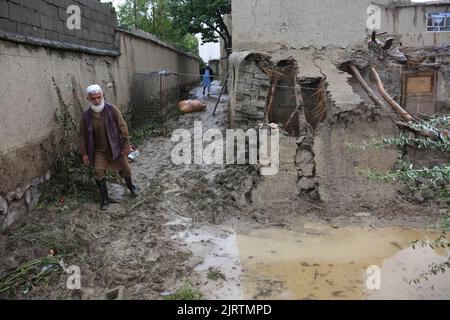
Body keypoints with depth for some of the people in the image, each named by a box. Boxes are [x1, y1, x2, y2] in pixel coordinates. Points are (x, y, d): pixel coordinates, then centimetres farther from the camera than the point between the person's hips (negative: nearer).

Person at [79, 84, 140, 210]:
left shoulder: (112, 110, -15)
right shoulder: (85, 116, -11)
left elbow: (123, 128, -9)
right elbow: (83, 135, -1)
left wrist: (126, 146, -10)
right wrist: (84, 153, -2)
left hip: (116, 147, 0)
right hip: (99, 150, 1)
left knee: (125, 169, 11)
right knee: (98, 172, -12)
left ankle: (131, 186, 43)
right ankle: (105, 199, 7)